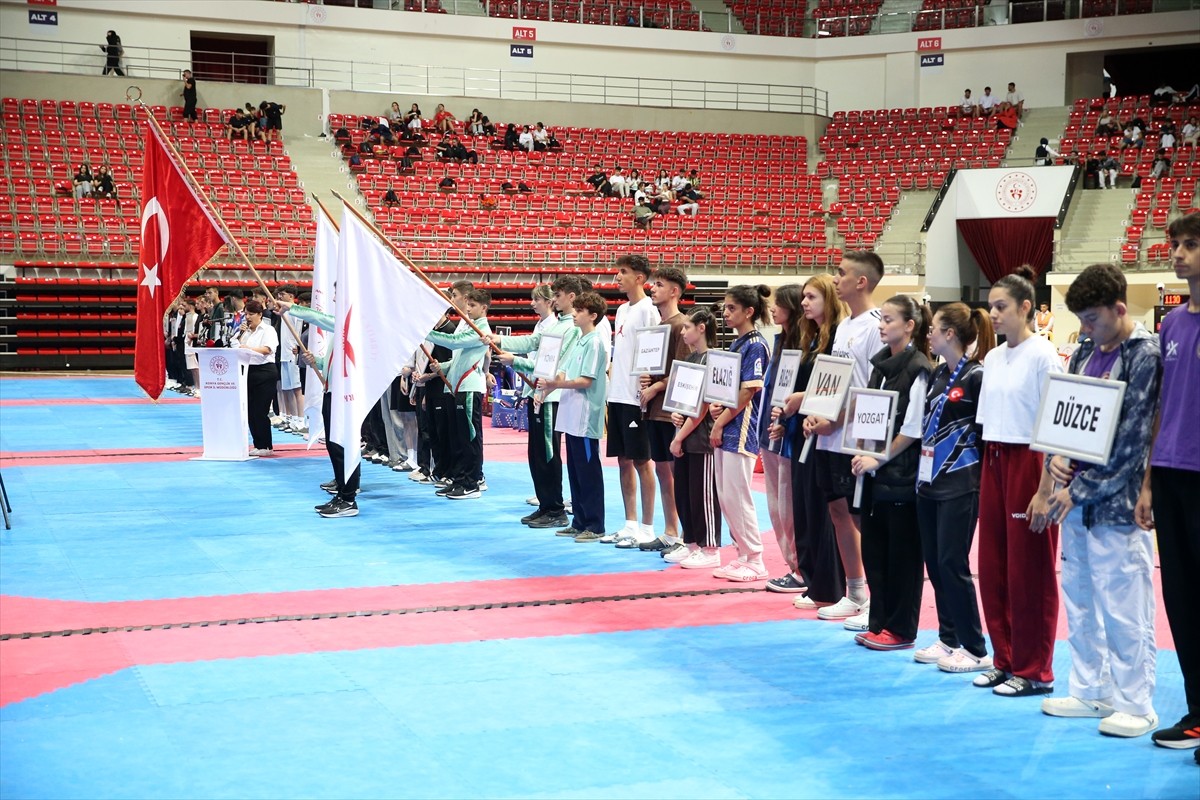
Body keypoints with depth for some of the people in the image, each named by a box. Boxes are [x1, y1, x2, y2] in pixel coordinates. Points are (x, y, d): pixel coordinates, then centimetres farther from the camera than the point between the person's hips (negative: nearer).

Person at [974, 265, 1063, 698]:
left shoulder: (1043, 356, -11)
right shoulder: (993, 358, 10)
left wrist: (1045, 491, -17)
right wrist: (989, 466, 9)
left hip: (1028, 462, -7)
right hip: (994, 462, 7)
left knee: (1029, 571, 0)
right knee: (993, 566, 10)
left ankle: (1034, 670, 10)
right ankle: (1005, 659, 22)